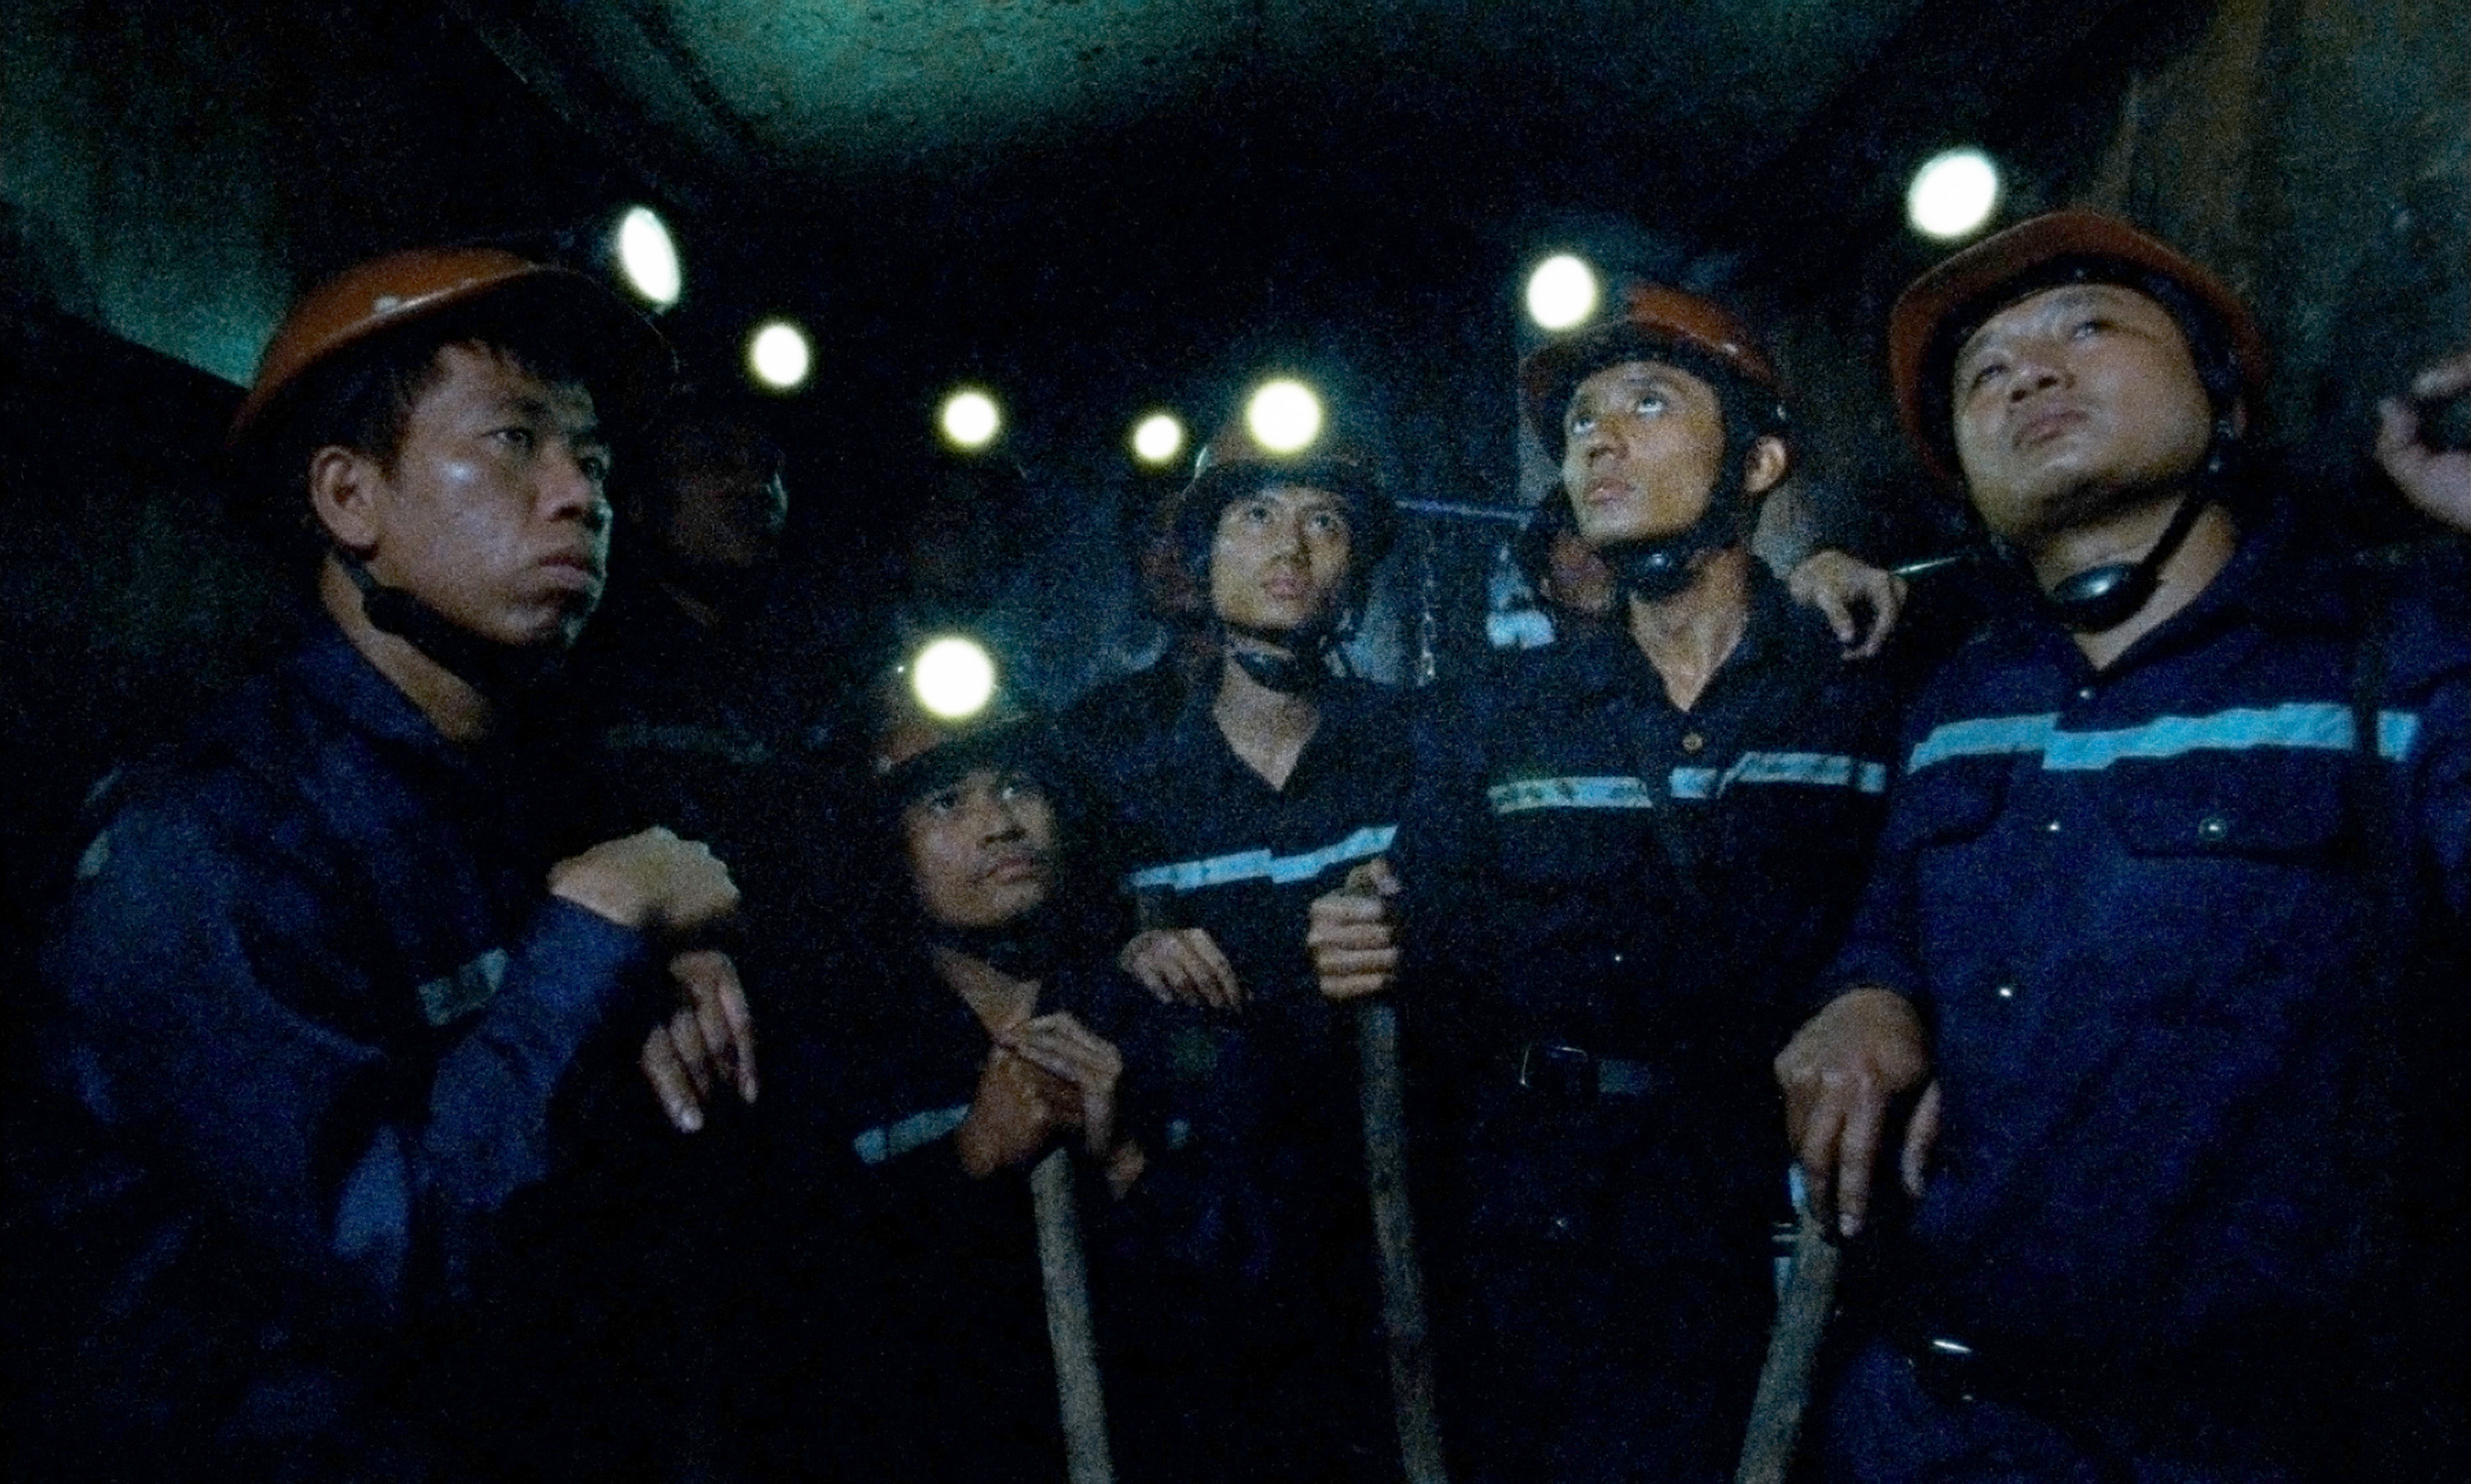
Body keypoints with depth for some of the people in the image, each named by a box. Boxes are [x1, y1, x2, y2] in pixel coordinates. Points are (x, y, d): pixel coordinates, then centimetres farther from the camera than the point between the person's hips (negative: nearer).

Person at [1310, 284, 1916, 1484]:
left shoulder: (1873, 690, -3)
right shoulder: (1491, 723, 5)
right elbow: (1438, 1006, 3)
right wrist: (1373, 958, -17)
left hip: (1781, 1257, -2)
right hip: (1530, 1253, 3)